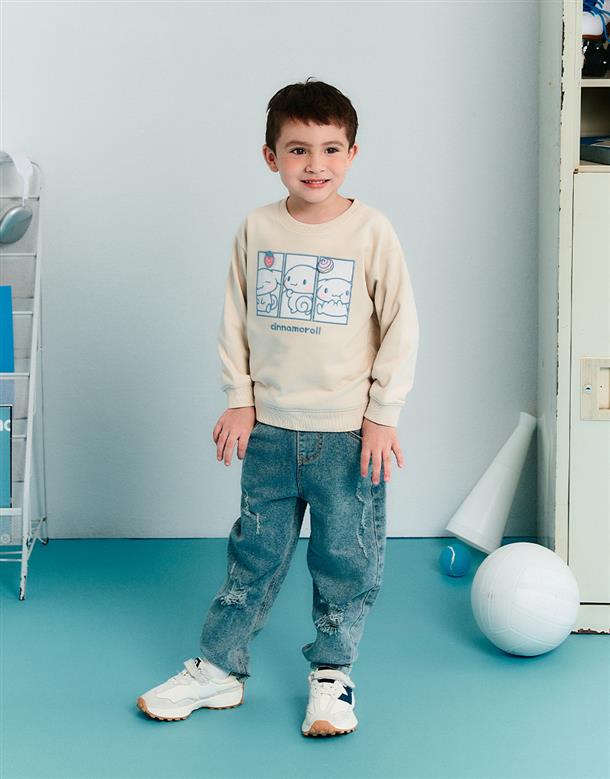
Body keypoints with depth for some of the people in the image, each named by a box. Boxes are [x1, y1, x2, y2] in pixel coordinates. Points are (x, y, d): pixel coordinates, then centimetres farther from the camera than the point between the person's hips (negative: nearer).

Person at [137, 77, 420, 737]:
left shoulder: (371, 231, -8)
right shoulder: (257, 229, 0)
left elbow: (401, 328, -4)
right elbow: (235, 321, 7)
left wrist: (383, 414, -6)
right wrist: (238, 400, 3)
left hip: (349, 433, -2)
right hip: (270, 430, 2)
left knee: (346, 559, 8)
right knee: (255, 553, 12)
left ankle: (331, 673, 26)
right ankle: (217, 669, 25)